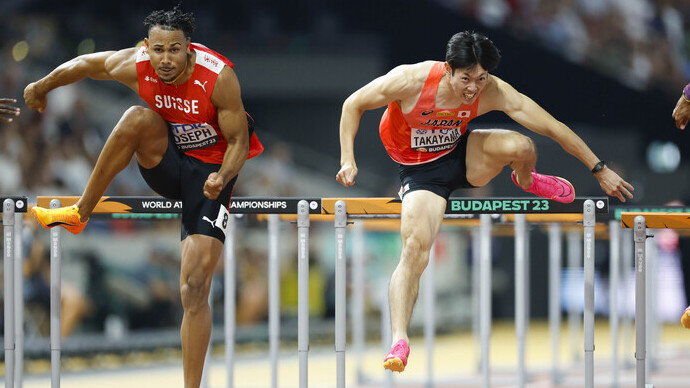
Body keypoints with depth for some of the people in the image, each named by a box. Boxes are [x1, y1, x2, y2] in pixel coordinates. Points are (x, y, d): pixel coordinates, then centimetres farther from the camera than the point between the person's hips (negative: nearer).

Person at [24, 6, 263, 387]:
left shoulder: (218, 77, -27)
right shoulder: (134, 66, -18)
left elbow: (239, 141, -17)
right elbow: (84, 63, 2)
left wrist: (222, 178, -36)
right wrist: (42, 86, 18)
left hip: (210, 171, -3)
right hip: (166, 161, 3)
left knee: (194, 290, -13)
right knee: (139, 117, -30)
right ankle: (79, 213, -15)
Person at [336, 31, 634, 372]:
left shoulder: (493, 92, -23)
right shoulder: (410, 81, -29)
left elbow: (552, 127, -18)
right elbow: (353, 105, -15)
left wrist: (600, 169, -15)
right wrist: (348, 160, -24)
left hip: (461, 155, 2)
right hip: (421, 171, -2)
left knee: (521, 146, -26)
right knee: (415, 248, -25)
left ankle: (525, 181, 13)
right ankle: (399, 342, -26)